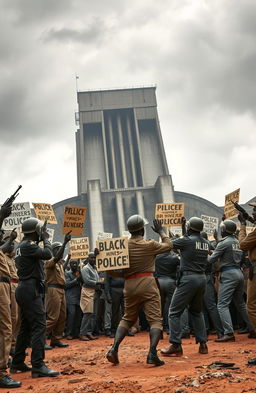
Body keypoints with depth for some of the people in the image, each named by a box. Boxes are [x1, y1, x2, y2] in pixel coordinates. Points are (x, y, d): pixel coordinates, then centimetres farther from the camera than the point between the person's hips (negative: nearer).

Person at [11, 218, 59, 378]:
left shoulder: (23, 246, 17)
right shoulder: (28, 245, -13)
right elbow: (48, 254, -22)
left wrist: (42, 239, 11)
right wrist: (46, 238, -7)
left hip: (25, 290, 11)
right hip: (31, 290, -11)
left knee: (26, 327, 15)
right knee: (39, 326, -12)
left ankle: (17, 363, 22)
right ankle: (38, 366, -14)